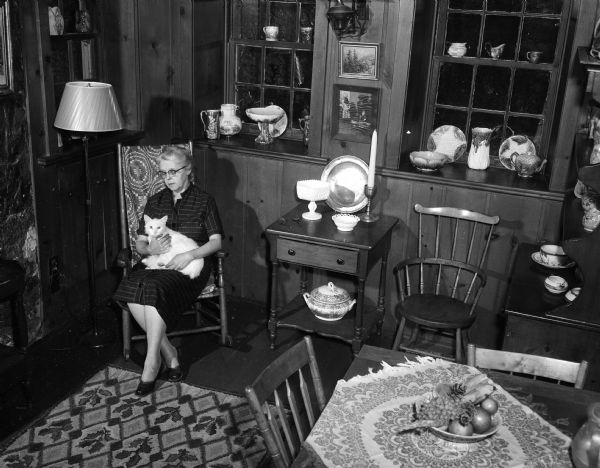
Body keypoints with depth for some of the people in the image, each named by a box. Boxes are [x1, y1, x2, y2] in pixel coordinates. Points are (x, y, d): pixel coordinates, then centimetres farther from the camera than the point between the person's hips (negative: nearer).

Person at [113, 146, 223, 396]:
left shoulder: (204, 201, 7)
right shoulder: (155, 202, 18)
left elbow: (216, 241, 1)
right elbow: (139, 243, 16)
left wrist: (189, 255, -16)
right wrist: (150, 249, -9)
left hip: (188, 266, -4)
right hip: (155, 263, 4)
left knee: (154, 289, -35)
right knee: (132, 290, -30)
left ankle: (151, 364, -26)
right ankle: (168, 352, -17)